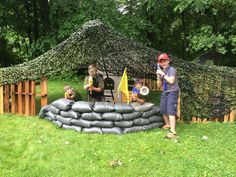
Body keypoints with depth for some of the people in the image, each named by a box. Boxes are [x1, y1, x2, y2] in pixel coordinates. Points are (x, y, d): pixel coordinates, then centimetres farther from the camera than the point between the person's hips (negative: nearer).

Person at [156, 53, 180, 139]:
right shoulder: (162, 71, 12)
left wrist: (163, 74, -18)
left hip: (172, 92, -8)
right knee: (163, 110, 14)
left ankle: (173, 132, -21)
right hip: (164, 92, 8)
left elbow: (171, 81, -22)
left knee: (170, 111, -17)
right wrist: (158, 76, -2)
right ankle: (168, 124, 39)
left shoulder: (172, 69, -8)